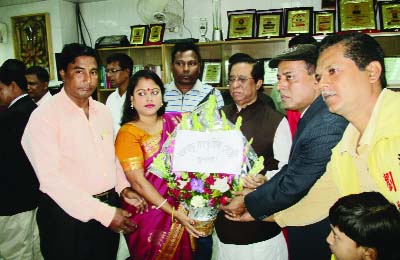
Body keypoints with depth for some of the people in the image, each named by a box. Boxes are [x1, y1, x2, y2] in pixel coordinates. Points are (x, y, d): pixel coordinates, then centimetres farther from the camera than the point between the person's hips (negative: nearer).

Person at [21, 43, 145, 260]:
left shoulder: (103, 111, 7)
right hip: (68, 213, -6)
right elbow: (52, 178, -20)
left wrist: (123, 188, 0)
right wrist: (105, 213, -21)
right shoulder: (45, 116, -14)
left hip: (109, 208, 6)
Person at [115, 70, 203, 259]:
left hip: (183, 210, 4)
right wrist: (173, 212, -20)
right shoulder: (128, 133, -11)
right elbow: (138, 182, -16)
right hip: (149, 215, -4)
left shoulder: (175, 121, 0)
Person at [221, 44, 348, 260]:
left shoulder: (328, 125, -27)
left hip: (317, 239, -8)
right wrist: (255, 209, -3)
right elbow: (289, 170, 3)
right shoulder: (310, 116, 3)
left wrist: (247, 203, -9)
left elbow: (293, 185, -24)